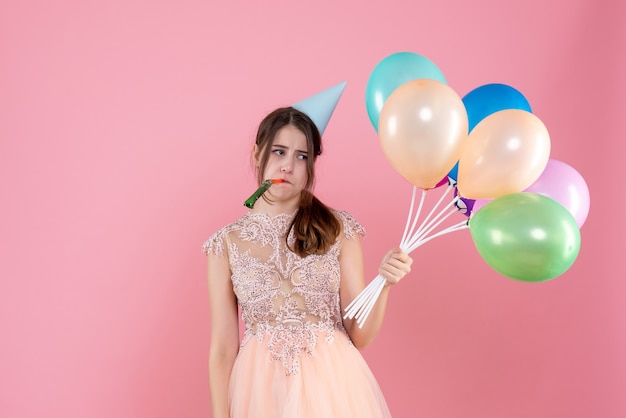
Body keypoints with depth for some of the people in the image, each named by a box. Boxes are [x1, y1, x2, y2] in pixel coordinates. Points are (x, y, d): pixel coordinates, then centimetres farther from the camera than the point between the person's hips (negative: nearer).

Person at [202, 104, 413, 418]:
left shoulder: (339, 230, -3)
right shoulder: (226, 243, -3)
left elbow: (360, 336, -3)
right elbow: (222, 349, -2)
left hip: (332, 382, 0)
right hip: (262, 389, 0)